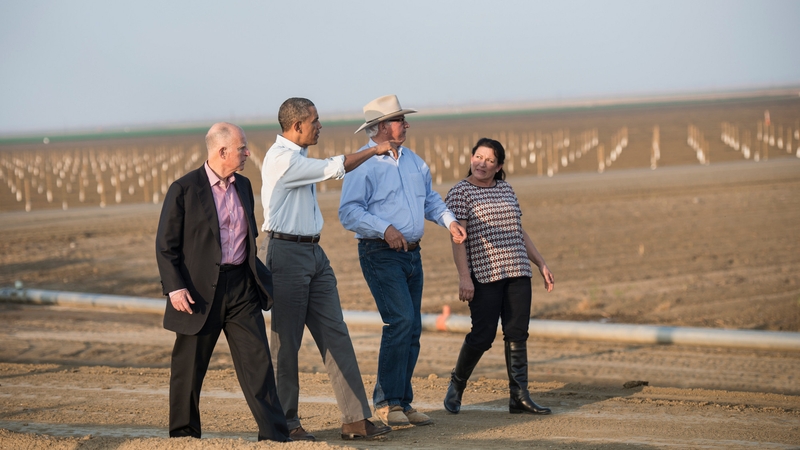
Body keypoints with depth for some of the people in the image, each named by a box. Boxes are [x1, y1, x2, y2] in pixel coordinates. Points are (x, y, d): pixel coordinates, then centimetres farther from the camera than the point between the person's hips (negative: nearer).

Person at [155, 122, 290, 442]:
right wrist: (175, 287, -16)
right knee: (189, 367, 6)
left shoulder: (243, 186, 12)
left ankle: (274, 434, -4)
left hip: (241, 286, 5)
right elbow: (165, 245, -7)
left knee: (258, 361, -3)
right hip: (200, 290, -5)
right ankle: (182, 432, 21)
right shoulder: (184, 189, -7)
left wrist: (258, 274, 16)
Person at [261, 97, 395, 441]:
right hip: (287, 253, -9)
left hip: (314, 252, 9)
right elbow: (335, 168, -15)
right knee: (287, 341, -1)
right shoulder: (281, 159, -14)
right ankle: (286, 422, 7)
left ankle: (355, 419, 2)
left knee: (336, 335, 3)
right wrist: (376, 150, -2)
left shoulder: (298, 158, 16)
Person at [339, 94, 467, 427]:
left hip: (411, 254, 8)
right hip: (380, 254, -8)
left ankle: (401, 401, 15)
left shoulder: (412, 160, 15)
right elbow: (349, 213, -15)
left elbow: (430, 198, 25)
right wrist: (385, 229, -24)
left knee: (411, 330, 7)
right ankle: (388, 402, -10)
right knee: (400, 320, -17)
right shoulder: (363, 164, -10)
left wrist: (449, 221, 8)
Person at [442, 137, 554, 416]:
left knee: (517, 334, 1)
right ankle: (457, 385, 15)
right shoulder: (460, 193, -3)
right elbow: (458, 238, -9)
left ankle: (519, 397, 1)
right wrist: (464, 277, -18)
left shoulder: (506, 190, 16)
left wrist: (541, 265, 17)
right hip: (484, 275, -6)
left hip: (518, 272, 6)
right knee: (483, 335, -7)